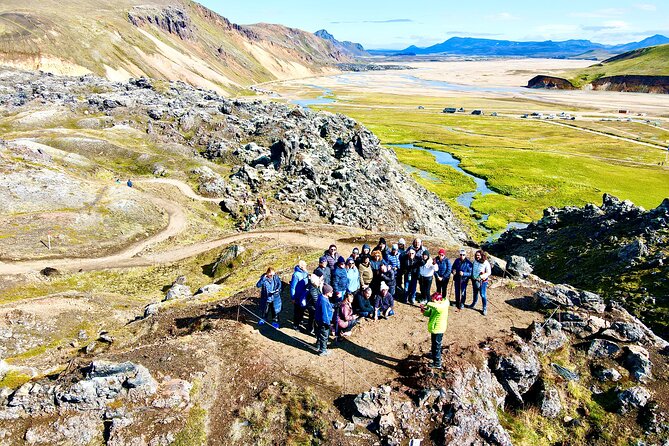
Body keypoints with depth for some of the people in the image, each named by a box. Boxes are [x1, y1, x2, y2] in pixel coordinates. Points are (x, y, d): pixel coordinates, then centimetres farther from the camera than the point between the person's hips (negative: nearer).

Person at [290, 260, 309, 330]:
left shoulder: (305, 273, -3)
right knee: (297, 311, 8)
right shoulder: (296, 274, -24)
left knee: (302, 309, 22)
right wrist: (292, 298, -17)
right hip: (298, 297, -6)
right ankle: (295, 324, 24)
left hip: (304, 296, 7)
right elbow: (292, 287, -20)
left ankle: (300, 321, 42)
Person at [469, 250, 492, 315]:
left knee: (483, 295, -3)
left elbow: (489, 272, -13)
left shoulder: (486, 263, -15)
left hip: (482, 281, -5)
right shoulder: (475, 261, 0)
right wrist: (472, 277, 6)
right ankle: (474, 304, 42)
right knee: (475, 293, 22)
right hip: (474, 280, 5)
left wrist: (481, 277, -24)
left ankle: (485, 309, 7)